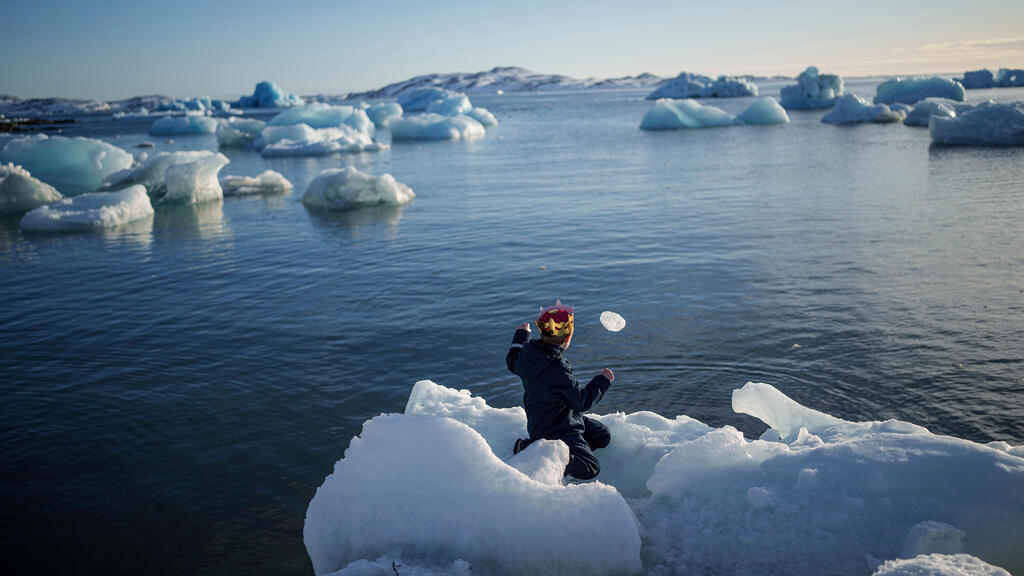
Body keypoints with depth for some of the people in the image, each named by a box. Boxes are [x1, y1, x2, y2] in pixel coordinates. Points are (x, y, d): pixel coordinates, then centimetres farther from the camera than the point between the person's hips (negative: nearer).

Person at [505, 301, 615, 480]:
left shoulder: (528, 351, -7)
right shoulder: (558, 368, -32)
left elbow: (512, 362, 19)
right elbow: (582, 401, -23)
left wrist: (521, 334, 33)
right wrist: (603, 381, -7)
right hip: (555, 430, -9)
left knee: (603, 435, 17)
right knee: (590, 468, -12)